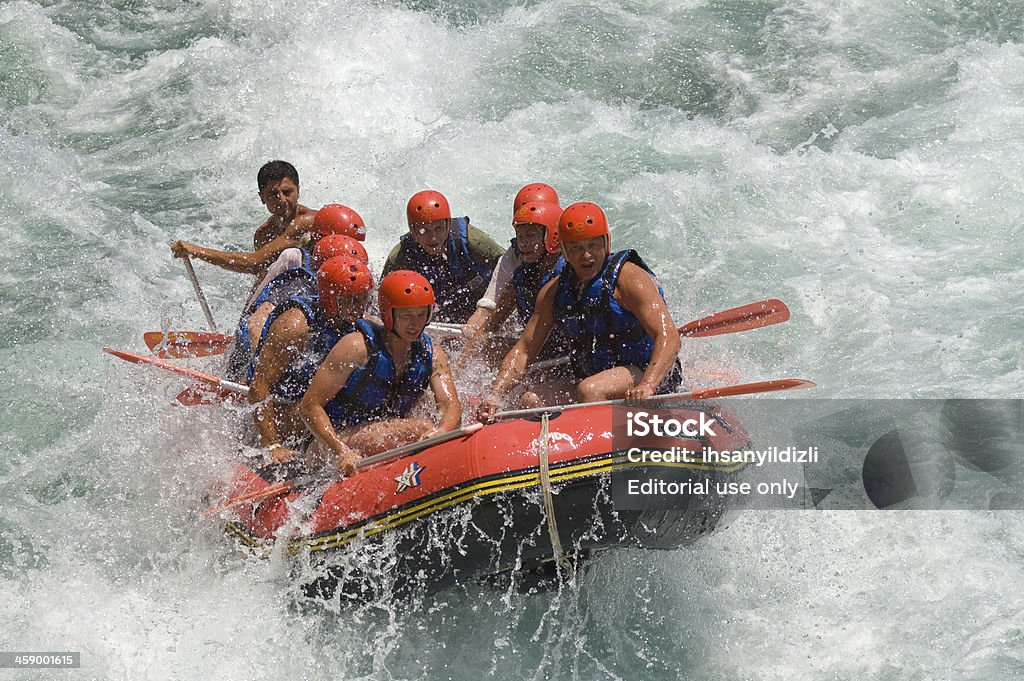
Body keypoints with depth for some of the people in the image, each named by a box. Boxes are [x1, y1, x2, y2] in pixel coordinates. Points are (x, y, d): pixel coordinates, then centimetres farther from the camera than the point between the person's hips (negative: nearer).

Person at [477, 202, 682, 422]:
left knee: (589, 390, -33)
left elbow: (669, 338, -25)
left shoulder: (629, 278, -14)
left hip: (643, 372, -7)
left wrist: (646, 386, -42)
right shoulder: (554, 291, 4)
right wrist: (495, 395, -13)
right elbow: (524, 350, 4)